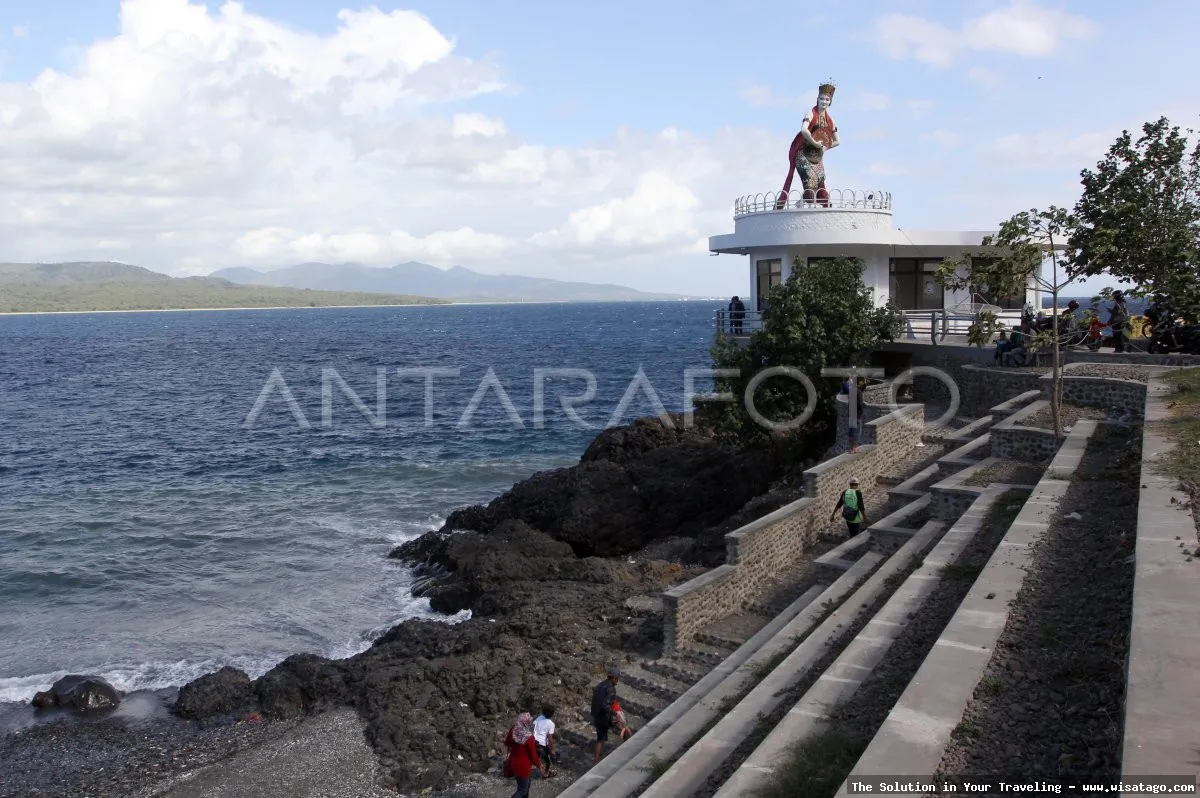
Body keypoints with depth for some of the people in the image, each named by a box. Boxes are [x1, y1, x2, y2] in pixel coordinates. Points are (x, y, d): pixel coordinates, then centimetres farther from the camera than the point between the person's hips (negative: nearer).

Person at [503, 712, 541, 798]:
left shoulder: (513, 730, -14)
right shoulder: (529, 738, -31)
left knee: (526, 784, 29)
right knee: (522, 790, 10)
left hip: (514, 762, 7)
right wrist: (539, 764, 0)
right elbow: (533, 755, -18)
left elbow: (507, 742, 6)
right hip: (523, 765, -7)